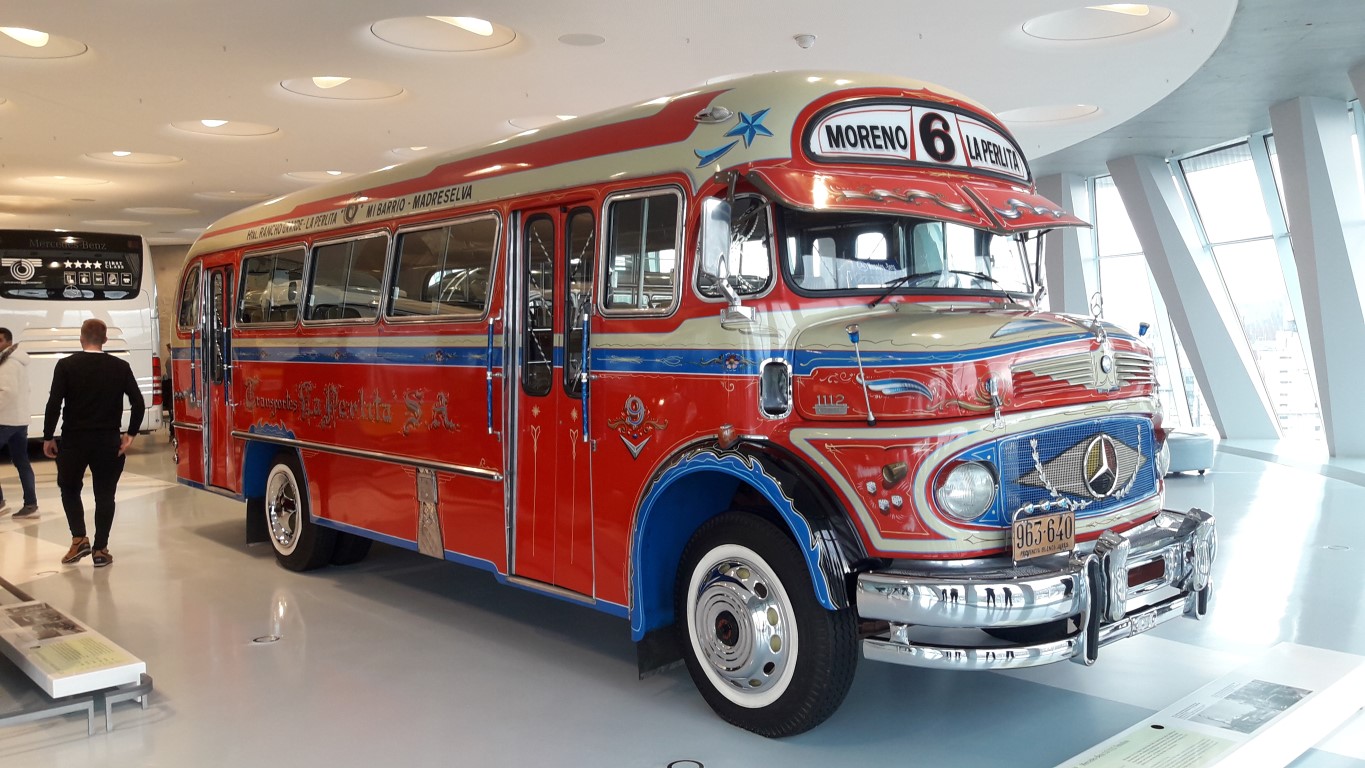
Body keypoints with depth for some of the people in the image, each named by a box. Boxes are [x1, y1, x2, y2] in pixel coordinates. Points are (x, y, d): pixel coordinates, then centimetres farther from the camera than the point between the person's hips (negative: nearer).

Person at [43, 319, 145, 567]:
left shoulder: (66, 365, -4)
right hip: (108, 441, 1)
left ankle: (79, 539, 6)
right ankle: (100, 549, 9)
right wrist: (130, 434, 2)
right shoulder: (120, 367, 0)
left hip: (74, 440, -1)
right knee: (105, 495, 9)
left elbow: (54, 404, -10)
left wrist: (48, 437, -1)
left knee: (69, 489, 19)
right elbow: (138, 403, -5)